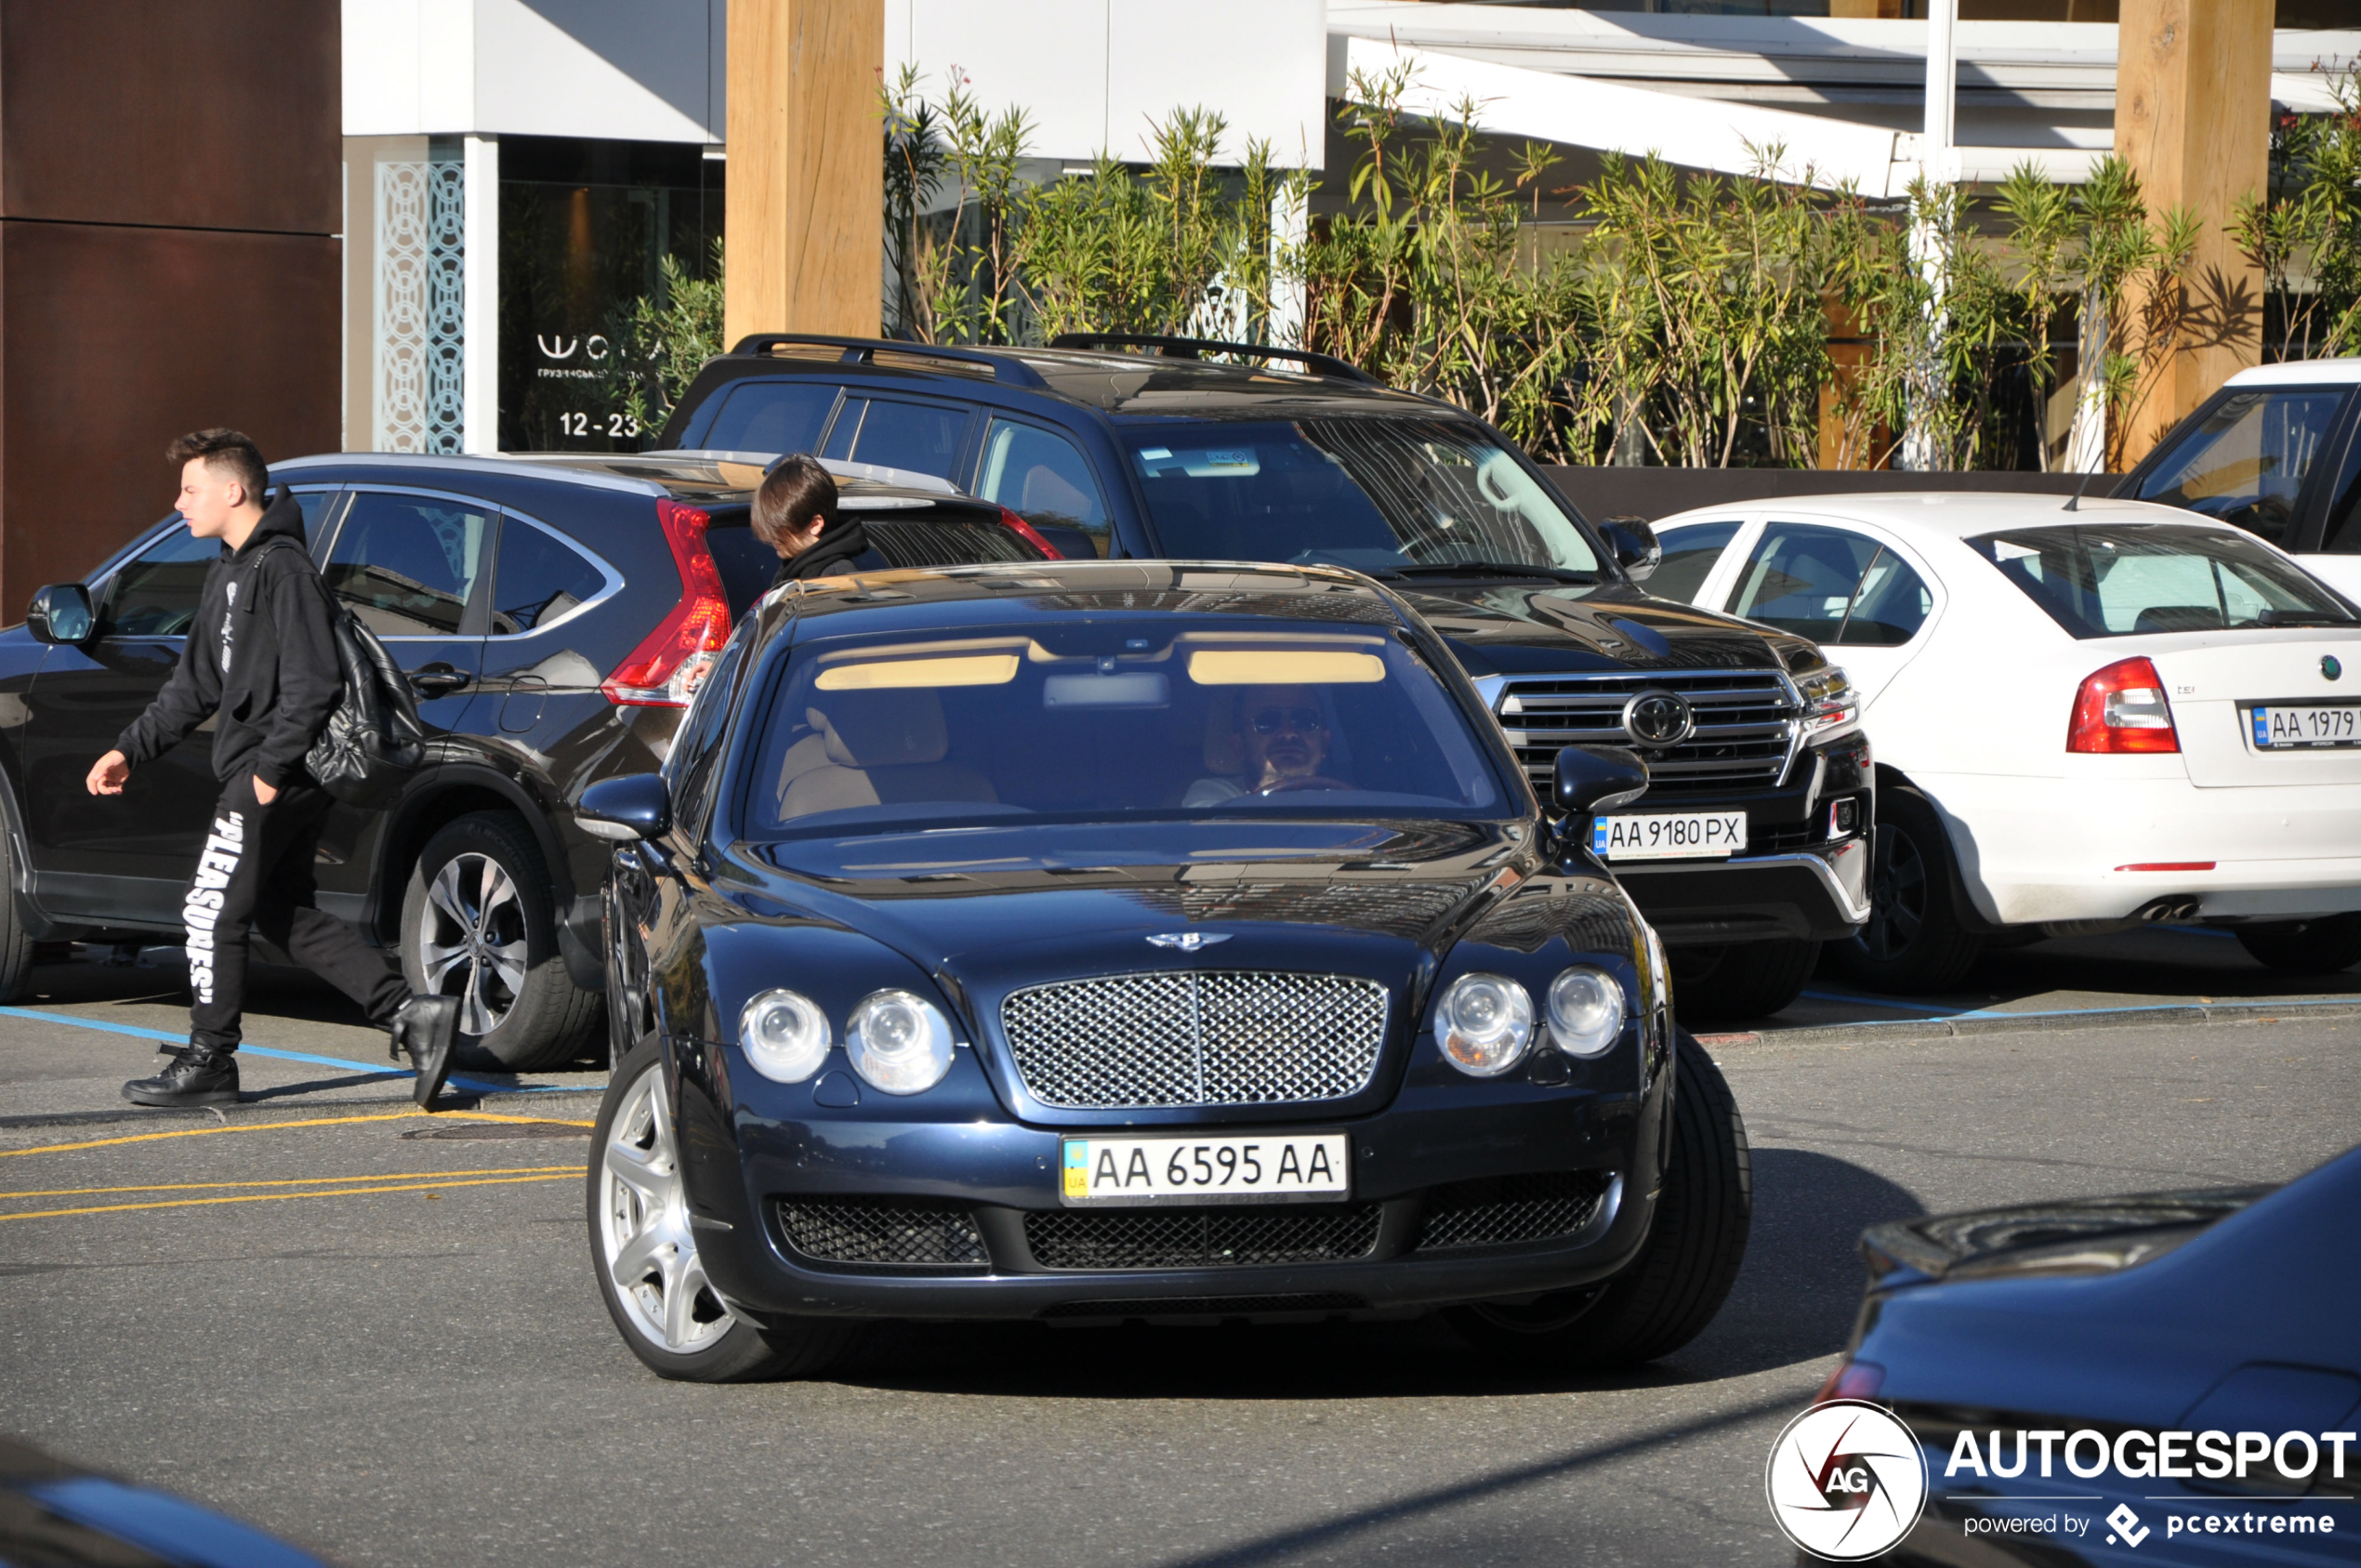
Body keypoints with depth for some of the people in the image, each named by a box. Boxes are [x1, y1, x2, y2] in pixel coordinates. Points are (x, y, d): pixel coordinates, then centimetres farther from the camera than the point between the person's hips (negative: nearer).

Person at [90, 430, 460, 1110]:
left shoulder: (282, 569, -15)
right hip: (259, 773, 10)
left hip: (276, 777, -10)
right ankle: (411, 1014, 8)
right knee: (285, 914, 11)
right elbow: (194, 685, 25)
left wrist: (271, 768, -22)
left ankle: (208, 1062, 5)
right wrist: (131, 749, 20)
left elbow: (313, 683, -22)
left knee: (213, 909, -4)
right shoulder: (228, 574, 17)